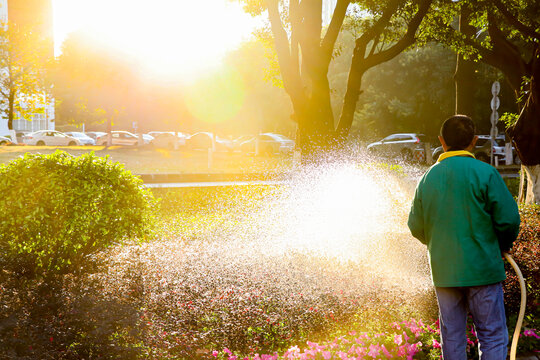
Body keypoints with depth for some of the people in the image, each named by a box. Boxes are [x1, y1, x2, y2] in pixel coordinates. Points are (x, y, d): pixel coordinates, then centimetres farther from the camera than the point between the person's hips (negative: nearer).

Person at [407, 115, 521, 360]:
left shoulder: (428, 178, 2)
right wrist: (503, 245, 8)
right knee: (492, 335, 4)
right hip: (482, 267, -4)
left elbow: (416, 227, 7)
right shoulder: (485, 173, -10)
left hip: (443, 271, 4)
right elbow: (508, 218, -11)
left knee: (452, 337, 13)